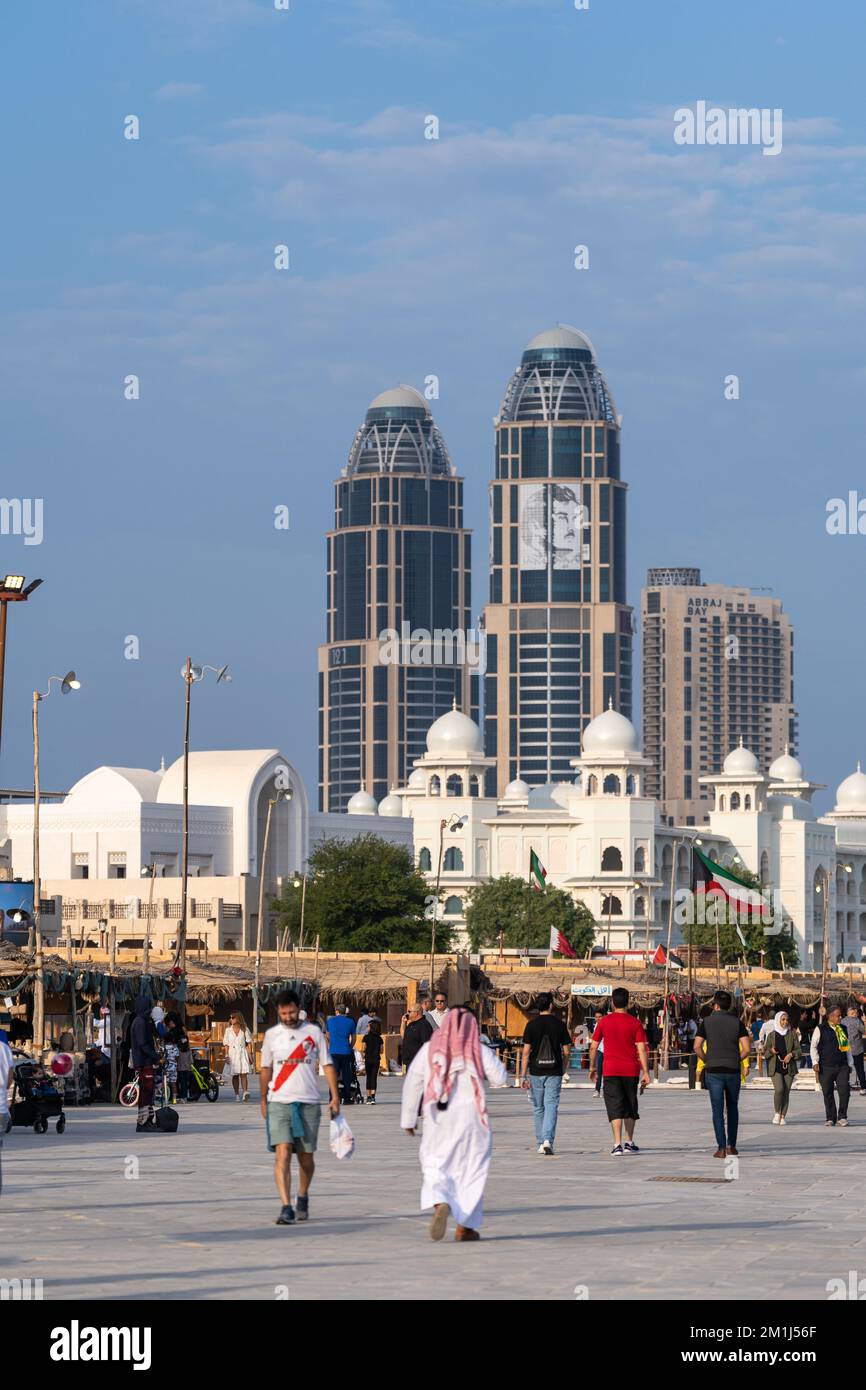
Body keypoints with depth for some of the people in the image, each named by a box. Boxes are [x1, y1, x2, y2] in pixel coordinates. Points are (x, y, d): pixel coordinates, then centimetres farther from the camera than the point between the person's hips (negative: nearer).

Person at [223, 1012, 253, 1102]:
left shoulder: (244, 1029, 6)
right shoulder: (228, 1030, 8)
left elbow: (248, 1043, 9)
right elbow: (226, 1044, 8)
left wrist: (249, 1055, 3)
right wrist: (226, 1055, -3)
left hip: (242, 1052, -1)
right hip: (232, 1053, 1)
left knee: (243, 1074, -15)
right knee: (235, 1075, 2)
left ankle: (245, 1091, -24)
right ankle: (237, 1094, 7)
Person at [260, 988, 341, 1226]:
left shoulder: (314, 1032, 4)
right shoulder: (272, 1035, 6)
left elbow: (327, 1065, 5)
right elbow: (266, 1069, 15)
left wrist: (335, 1096, -2)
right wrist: (263, 1100, 17)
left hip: (309, 1103, 1)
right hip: (279, 1102, -1)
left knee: (306, 1156, 8)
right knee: (282, 1152, -15)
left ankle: (302, 1198, 33)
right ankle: (286, 1207, -19)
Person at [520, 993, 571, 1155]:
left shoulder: (531, 1025, -2)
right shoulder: (559, 1024, 0)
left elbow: (526, 1052, -6)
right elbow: (567, 1052, 2)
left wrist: (524, 1076, -3)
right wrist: (563, 1070, 17)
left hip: (536, 1072, 0)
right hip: (554, 1072, 0)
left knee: (538, 1108, 12)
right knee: (551, 1106, -3)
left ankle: (540, 1143, 16)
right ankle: (548, 1140, -20)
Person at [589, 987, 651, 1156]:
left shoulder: (604, 1022, -1)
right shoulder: (635, 1023, -2)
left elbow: (593, 1047, 3)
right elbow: (642, 1049, -6)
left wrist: (592, 1067, 16)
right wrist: (646, 1073, -4)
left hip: (611, 1070, -1)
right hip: (631, 1070, 1)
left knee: (615, 1108, -3)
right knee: (630, 1106, 17)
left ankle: (617, 1145, -15)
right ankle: (629, 1143, 25)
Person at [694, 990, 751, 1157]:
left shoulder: (707, 1022, -2)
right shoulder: (737, 1022, 1)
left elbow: (697, 1046, -8)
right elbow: (747, 1048, -6)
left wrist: (706, 1060, 7)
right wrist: (737, 1060, 10)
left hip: (714, 1070, -1)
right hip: (733, 1071, 2)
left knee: (717, 1110, -1)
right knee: (732, 1108, 16)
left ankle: (721, 1147, -8)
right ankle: (731, 1145, 18)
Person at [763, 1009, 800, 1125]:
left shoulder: (792, 1035, 8)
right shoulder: (771, 1035, 6)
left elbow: (798, 1050, 7)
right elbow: (765, 1050, 9)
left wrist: (791, 1055, -12)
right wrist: (771, 1051, -13)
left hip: (789, 1067, 2)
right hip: (775, 1067, -2)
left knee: (786, 1092, 0)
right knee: (779, 1089, -18)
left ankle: (783, 1116, 8)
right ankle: (776, 1113, 1)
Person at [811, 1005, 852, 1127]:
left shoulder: (843, 1029, 14)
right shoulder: (821, 1029, 0)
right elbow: (813, 1046, 1)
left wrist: (849, 1063, 20)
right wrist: (815, 1062, -8)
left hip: (842, 1066, 3)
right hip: (826, 1066, -3)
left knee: (844, 1091, -10)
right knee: (828, 1093, 2)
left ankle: (842, 1117, 0)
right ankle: (830, 1118, 12)